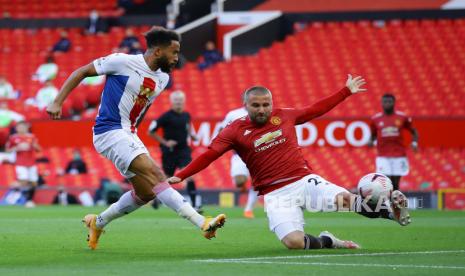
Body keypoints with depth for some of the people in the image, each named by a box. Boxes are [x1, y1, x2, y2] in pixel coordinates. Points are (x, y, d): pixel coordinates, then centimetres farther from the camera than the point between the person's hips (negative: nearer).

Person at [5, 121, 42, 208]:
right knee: (24, 181, -18)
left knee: (33, 183, 3)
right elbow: (8, 150, 3)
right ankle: (27, 200, -13)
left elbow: (39, 149, 9)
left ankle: (31, 199, 17)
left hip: (32, 164, 3)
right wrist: (17, 148, -13)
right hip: (21, 164, -3)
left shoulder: (32, 137, 6)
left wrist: (35, 146, -14)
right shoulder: (13, 138, 0)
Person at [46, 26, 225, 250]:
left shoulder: (162, 78, 9)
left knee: (146, 193, 10)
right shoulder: (123, 62, -12)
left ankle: (97, 223, 28)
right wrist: (57, 102, -9)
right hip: (110, 132, -9)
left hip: (128, 135, 9)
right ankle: (202, 223, -31)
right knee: (155, 174, -21)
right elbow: (81, 72, -4)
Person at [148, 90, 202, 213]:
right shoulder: (166, 116, -12)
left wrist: (191, 135, 5)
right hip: (169, 152, -3)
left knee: (189, 176, -13)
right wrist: (165, 142, -13)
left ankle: (194, 204, -15)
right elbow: (151, 131, -8)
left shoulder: (186, 115, 5)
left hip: (184, 151, 3)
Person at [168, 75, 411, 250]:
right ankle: (327, 241, 5)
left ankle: (391, 210, -8)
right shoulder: (236, 130, 1)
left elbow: (317, 109, 20)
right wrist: (180, 176, -11)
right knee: (294, 242, -25)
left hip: (305, 180, 2)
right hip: (277, 194, -2)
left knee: (345, 199, -27)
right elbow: (209, 155, -2)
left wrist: (346, 91, 24)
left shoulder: (284, 116, 8)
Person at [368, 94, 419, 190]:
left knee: (395, 184, 4)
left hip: (399, 156, 1)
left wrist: (414, 143, -4)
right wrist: (371, 142, -6)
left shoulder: (402, 117, 3)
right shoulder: (376, 119, 4)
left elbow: (414, 131, 13)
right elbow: (373, 135, 16)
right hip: (383, 157, -1)